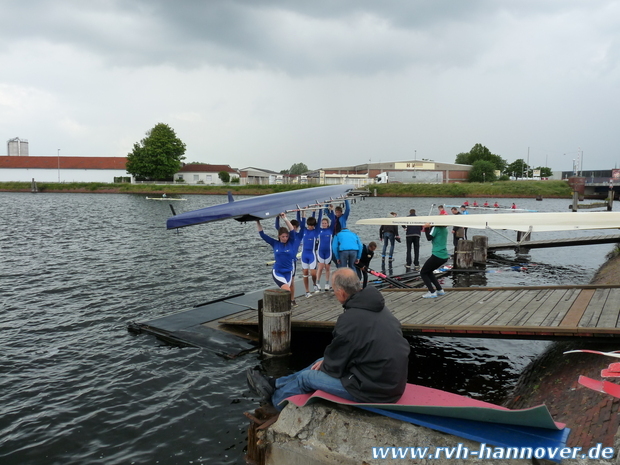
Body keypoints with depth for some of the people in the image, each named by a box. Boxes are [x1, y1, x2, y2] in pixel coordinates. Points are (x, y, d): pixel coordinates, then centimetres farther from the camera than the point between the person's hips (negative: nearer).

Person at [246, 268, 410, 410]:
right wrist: (326, 361, 14)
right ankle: (275, 384, 37)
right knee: (323, 361, 21)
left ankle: (275, 398, 39)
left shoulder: (350, 319, -24)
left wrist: (324, 364, 10)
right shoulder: (379, 307, 3)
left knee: (306, 377, 10)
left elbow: (334, 366, -11)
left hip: (373, 391, -8)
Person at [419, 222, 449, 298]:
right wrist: (428, 229, 8)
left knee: (423, 273, 6)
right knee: (428, 272, 25)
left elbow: (429, 238, -13)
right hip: (444, 256, 8)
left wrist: (427, 228, -3)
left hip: (437, 255, -8)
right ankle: (440, 290, 22)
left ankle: (432, 292, -5)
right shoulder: (445, 228, 14)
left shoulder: (436, 227, -9)